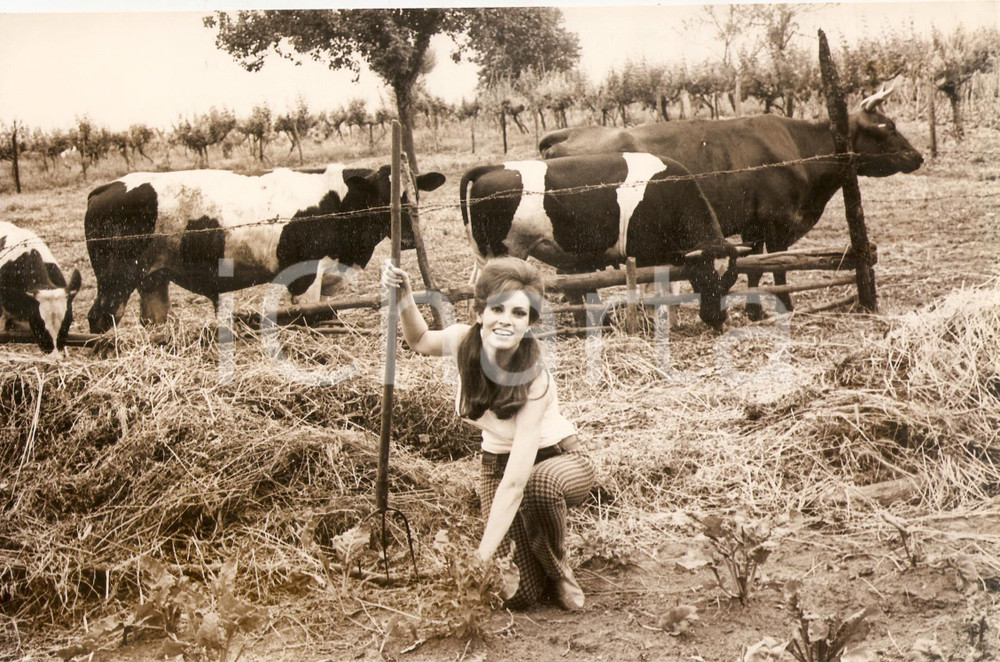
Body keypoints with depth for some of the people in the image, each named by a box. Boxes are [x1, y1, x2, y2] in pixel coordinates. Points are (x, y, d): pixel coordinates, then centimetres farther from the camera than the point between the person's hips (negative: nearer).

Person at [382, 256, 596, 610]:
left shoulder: (534, 380, -33)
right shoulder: (463, 341, -21)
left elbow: (515, 483, -38)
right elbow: (421, 340, 4)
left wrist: (482, 557, -42)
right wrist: (404, 297, -16)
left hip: (558, 460, -3)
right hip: (496, 462, 3)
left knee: (540, 484, -41)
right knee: (516, 594, -15)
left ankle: (558, 568, -10)